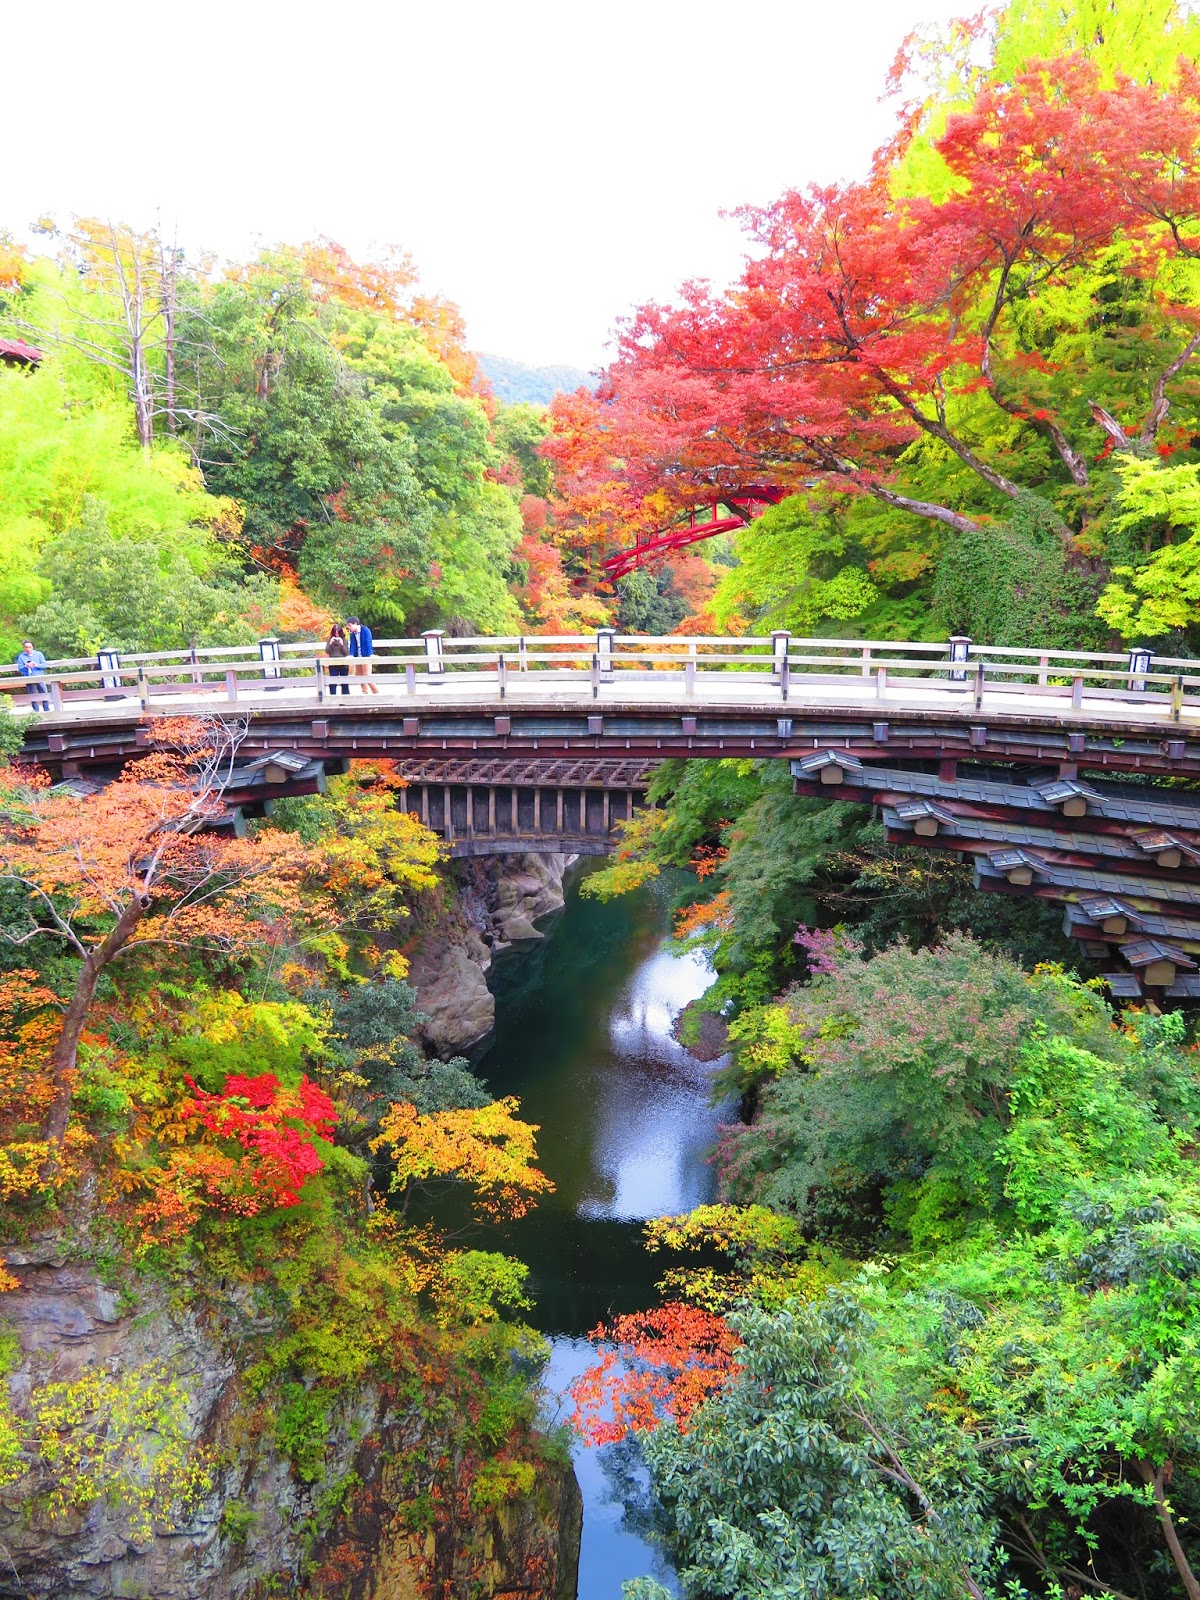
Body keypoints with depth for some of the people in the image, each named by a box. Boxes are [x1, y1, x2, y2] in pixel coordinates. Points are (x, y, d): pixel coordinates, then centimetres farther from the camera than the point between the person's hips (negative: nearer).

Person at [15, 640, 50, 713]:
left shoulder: (39, 654, 8)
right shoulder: (21, 657, 6)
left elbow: (44, 665, 1)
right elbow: (19, 668, 1)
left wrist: (37, 665, -18)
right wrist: (25, 666, -20)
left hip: (40, 678, 0)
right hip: (30, 680, 0)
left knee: (45, 695, -5)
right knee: (33, 697, 1)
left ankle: (47, 711, 2)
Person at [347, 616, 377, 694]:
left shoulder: (365, 630, -8)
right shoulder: (352, 634, 9)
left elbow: (369, 643, -14)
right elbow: (352, 645, 3)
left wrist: (371, 655, -23)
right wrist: (351, 655, -12)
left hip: (366, 657, -7)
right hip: (357, 658, 7)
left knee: (367, 676, -14)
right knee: (360, 677, 7)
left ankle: (376, 692, -3)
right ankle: (365, 693, 13)